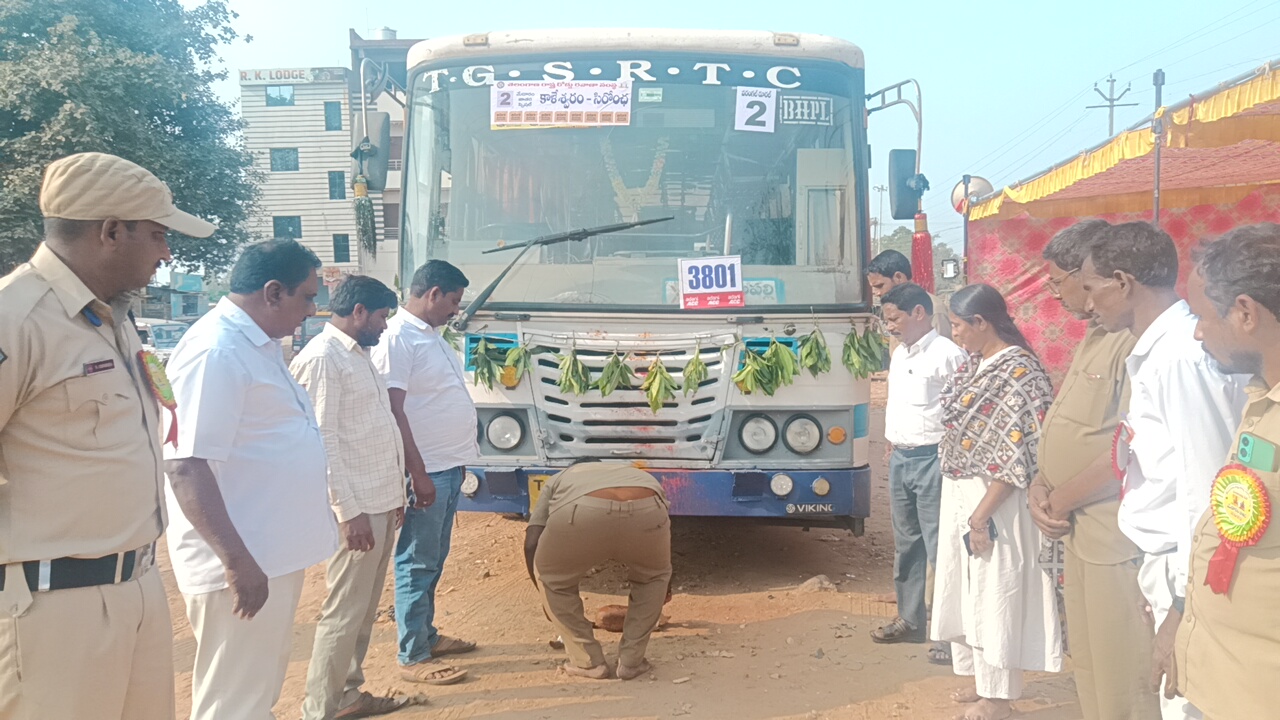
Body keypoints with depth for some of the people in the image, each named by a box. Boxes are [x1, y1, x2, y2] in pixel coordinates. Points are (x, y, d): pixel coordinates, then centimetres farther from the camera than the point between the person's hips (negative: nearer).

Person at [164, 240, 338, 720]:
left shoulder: (259, 344, 11)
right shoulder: (215, 351, -20)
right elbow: (185, 466, -25)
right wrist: (238, 561, -27)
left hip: (274, 554, 10)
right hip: (243, 563, -10)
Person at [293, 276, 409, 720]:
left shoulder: (358, 354, 15)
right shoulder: (323, 358, -14)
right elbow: (323, 441, -19)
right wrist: (348, 511, -21)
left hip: (381, 504, 9)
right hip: (357, 509, -9)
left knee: (365, 609, 17)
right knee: (344, 613, -1)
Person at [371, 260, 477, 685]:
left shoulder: (431, 334, 15)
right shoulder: (398, 337, -15)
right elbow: (392, 410, -20)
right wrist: (418, 472, -22)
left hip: (450, 467, 9)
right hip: (426, 471, -9)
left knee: (434, 560, 17)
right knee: (417, 563, -1)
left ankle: (426, 636, 29)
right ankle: (413, 658, 8)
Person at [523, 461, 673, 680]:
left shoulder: (558, 479, 39)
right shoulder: (638, 475, 44)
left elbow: (532, 544, 26)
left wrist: (547, 591, 42)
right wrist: (665, 582, 69)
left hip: (582, 512, -2)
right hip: (646, 510, 2)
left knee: (553, 578, 28)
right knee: (653, 576, 34)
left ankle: (588, 663, 28)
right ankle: (632, 662, 32)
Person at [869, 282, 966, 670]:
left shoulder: (948, 354, -13)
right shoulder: (899, 354, 14)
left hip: (932, 460, -9)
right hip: (900, 459, 9)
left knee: (940, 548, -4)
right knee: (906, 544, 17)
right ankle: (910, 620, 29)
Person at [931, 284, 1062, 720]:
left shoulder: (1018, 370, -18)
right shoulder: (976, 363, 9)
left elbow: (1014, 455, -21)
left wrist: (981, 515, -21)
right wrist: (966, 508, 11)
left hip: (995, 502, -9)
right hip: (961, 494, 9)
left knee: (996, 592, 4)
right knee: (969, 589, 17)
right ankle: (982, 679, 32)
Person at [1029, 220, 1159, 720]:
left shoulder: (1140, 339, -19)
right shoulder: (1095, 337, 14)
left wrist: (1060, 500, -11)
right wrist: (1040, 487, 2)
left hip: (1117, 539, -10)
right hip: (1080, 533, 10)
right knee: (1088, 670, 20)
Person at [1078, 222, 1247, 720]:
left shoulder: (1182, 355, -19)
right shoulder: (1158, 351, 11)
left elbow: (1210, 492, -22)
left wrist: (1185, 606, -18)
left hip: (1189, 577, -9)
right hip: (1170, 566, 9)